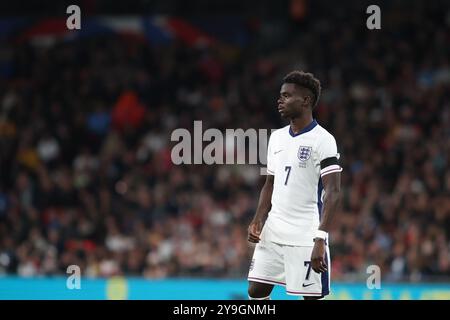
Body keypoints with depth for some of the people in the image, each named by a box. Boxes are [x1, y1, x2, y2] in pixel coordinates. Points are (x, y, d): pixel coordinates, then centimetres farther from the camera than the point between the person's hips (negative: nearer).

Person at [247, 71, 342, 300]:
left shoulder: (322, 140, -10)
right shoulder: (277, 137, 13)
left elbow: (332, 193, -16)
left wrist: (320, 240, -24)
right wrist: (258, 221, 5)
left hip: (305, 238, -7)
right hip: (272, 233, 7)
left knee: (311, 297, -4)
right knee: (256, 291, 5)